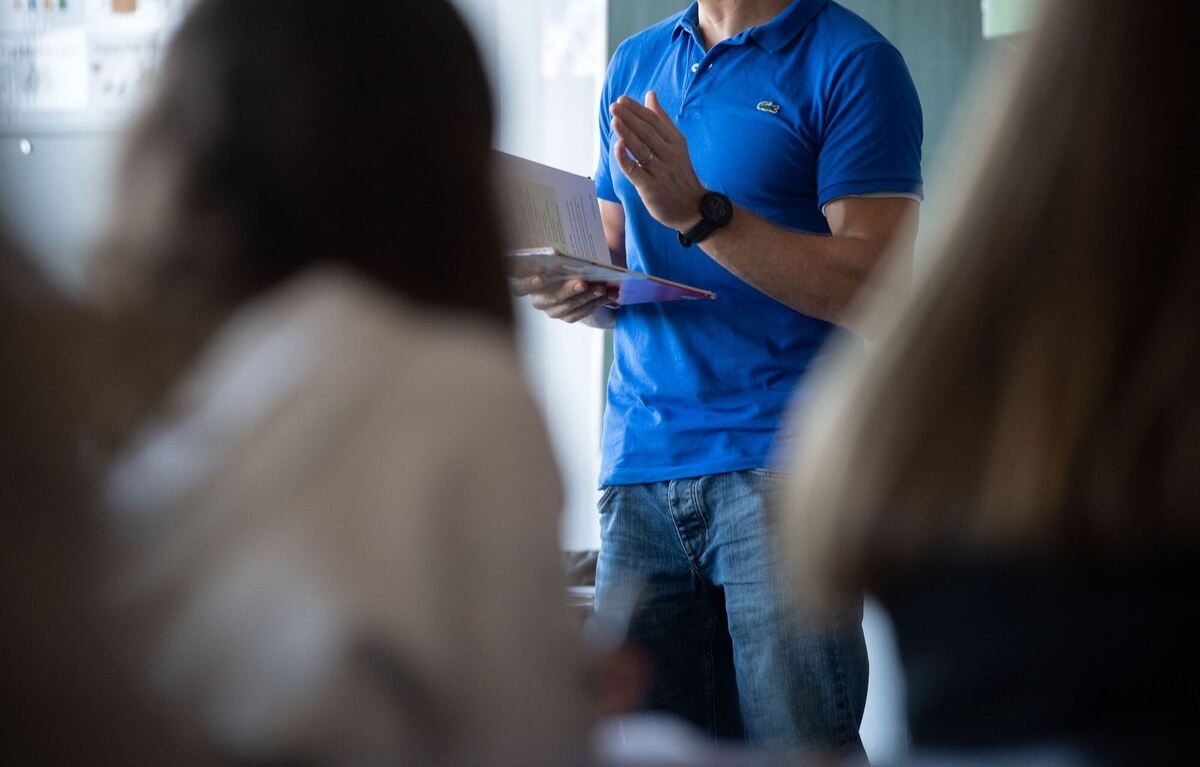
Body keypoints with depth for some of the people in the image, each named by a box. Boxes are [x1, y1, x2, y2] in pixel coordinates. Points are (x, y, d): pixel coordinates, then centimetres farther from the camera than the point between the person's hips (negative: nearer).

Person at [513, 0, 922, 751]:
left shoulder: (852, 63, -1)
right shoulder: (636, 62, 19)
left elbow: (880, 294, -10)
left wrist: (700, 212, -17)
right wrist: (577, 288, 0)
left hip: (782, 460, -5)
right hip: (641, 463, 5)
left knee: (799, 745, -9)